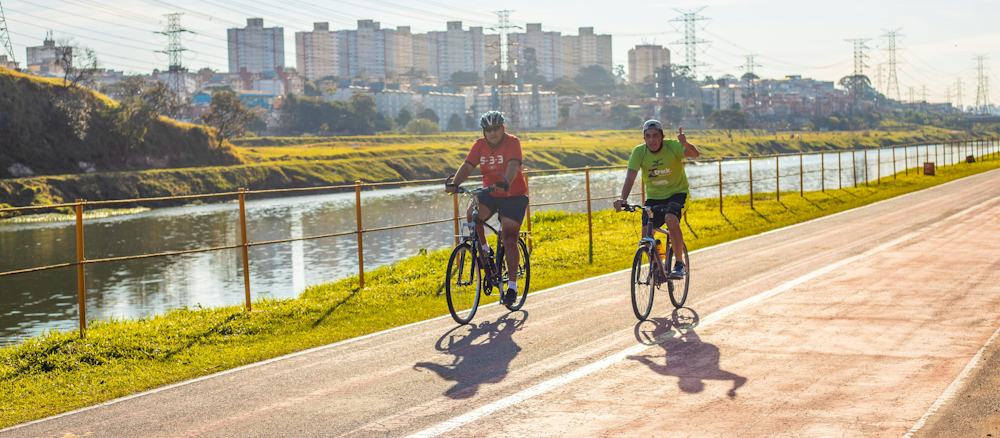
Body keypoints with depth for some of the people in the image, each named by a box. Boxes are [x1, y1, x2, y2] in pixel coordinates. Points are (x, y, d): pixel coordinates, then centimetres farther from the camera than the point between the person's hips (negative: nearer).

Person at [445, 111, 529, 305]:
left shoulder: (512, 143, -14)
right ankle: (484, 251, -1)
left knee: (509, 240, -11)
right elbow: (467, 166, -11)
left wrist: (506, 183, -52)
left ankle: (512, 286, -4)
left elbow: (513, 165, -31)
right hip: (489, 194, 4)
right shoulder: (480, 145, -1)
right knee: (471, 215, -26)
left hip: (513, 196, -4)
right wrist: (454, 183, -31)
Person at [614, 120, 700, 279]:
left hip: (676, 193, -3)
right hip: (654, 196, 3)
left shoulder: (672, 146, -19)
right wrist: (623, 199, -40)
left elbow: (694, 154, -37)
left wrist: (685, 144, -60)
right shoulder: (639, 151, -14)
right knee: (646, 232, -13)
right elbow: (630, 177, -22)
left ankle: (679, 263, -15)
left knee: (671, 219, -31)